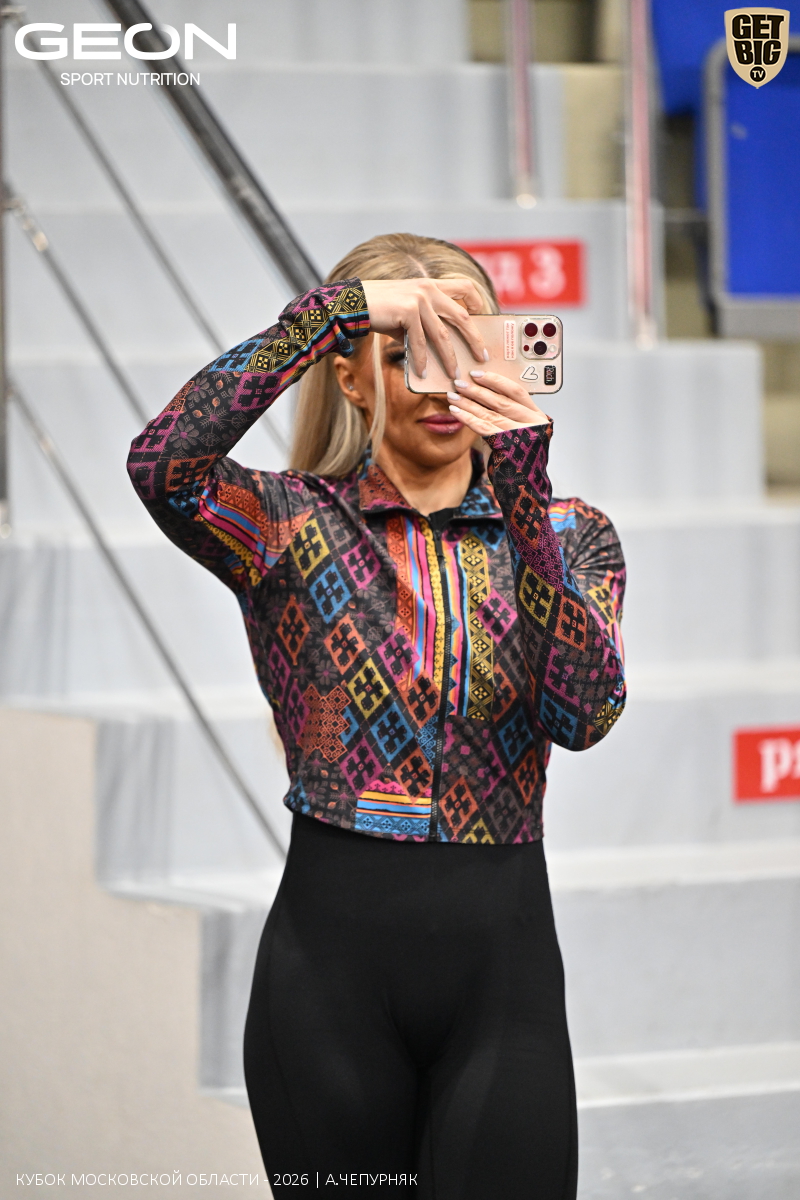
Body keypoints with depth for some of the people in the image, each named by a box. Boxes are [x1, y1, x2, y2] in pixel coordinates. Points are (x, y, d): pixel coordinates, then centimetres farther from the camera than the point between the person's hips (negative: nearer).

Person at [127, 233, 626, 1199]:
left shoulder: (566, 536, 8)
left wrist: (524, 492, -19)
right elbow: (163, 462, -20)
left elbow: (582, 713, -11)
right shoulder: (292, 524, 2)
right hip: (334, 953, -1)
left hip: (502, 952, 1)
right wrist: (336, 310, -18)